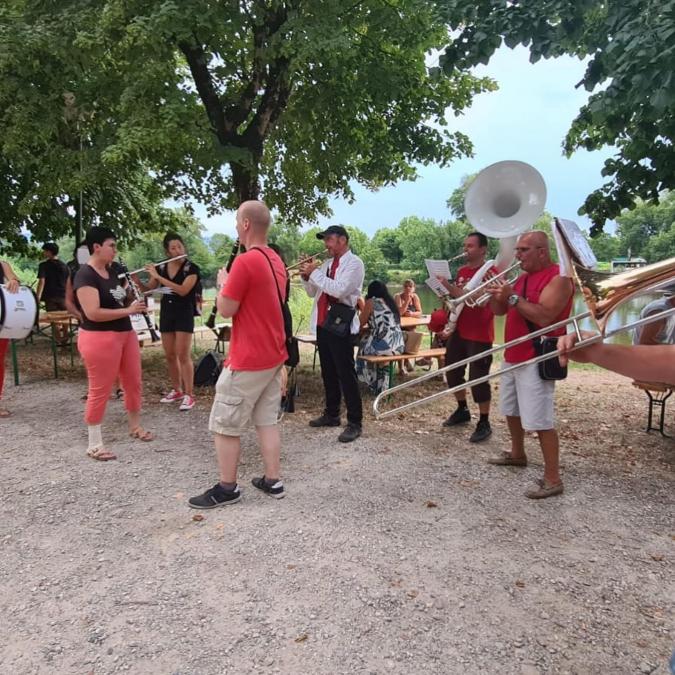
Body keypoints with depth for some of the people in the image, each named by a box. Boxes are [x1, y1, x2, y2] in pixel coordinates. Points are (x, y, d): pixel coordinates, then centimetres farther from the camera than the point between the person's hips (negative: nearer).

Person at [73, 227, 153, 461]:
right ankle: (94, 444, 11)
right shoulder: (85, 275, -15)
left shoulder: (111, 271, 12)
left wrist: (134, 299, 6)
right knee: (100, 390, -1)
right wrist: (128, 310, -21)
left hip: (125, 333, 9)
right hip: (99, 338, -9)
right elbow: (93, 313, -23)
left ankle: (135, 427, 36)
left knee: (133, 382, 16)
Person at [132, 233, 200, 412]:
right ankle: (176, 390, 23)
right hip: (166, 313, 5)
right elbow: (147, 289, 9)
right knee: (170, 356, 10)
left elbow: (183, 290, -24)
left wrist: (158, 276, -23)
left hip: (184, 314, -5)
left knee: (183, 355, -8)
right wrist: (136, 280, -12)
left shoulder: (191, 268, -11)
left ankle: (189, 395, -2)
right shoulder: (160, 267, 5)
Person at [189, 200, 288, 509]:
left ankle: (227, 488, 14)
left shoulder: (245, 261, -20)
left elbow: (226, 309, -15)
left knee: (225, 425, 4)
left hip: (248, 359, -9)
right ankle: (273, 481, 21)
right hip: (274, 355, 9)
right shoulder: (275, 260, 10)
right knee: (267, 421, 15)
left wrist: (222, 282, 1)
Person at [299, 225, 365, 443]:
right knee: (328, 373, 15)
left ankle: (354, 423, 0)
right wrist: (306, 276, 0)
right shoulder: (327, 263, 16)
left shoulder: (354, 263, -8)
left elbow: (339, 289, -23)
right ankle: (331, 414, 28)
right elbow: (313, 292, 19)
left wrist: (315, 272, -17)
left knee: (346, 375, -6)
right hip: (322, 324, 8)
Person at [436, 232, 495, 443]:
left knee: (478, 378, -4)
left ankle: (484, 424, 9)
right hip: (459, 331, 8)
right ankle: (462, 411, 34)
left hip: (479, 335, -8)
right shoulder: (461, 271, 11)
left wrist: (451, 288, -27)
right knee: (452, 372, 15)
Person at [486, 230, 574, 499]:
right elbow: (500, 311, 13)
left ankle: (553, 479, -3)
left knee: (540, 419, -10)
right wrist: (495, 293, -6)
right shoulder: (523, 277, 14)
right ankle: (517, 454, 39)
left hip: (537, 360, -9)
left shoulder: (558, 278, -13)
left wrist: (512, 296, -27)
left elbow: (543, 317, -26)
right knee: (511, 408, 21)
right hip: (513, 355, 9)